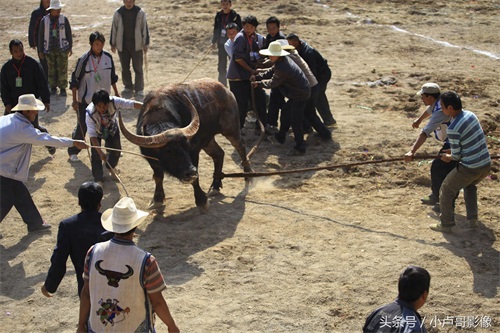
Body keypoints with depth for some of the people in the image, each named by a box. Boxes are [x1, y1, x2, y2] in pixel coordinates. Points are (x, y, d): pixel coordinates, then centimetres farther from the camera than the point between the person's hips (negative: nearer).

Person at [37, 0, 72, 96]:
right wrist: (40, 50, 5)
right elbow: (40, 36, 5)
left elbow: (69, 34, 5)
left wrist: (70, 47, 4)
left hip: (62, 49, -1)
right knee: (51, 69, 7)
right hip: (49, 49, 1)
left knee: (62, 69, -2)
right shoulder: (44, 20, -1)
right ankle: (53, 87, 20)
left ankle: (62, 88, 5)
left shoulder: (64, 19, -1)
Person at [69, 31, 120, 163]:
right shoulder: (84, 60, -16)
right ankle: (73, 151, 17)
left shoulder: (108, 58, -3)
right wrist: (75, 100, -9)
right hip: (85, 100, -4)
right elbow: (75, 80, -9)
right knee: (82, 127, 1)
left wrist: (116, 93, 16)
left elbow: (112, 77, 11)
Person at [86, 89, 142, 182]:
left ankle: (110, 167, 42)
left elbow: (132, 104, -39)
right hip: (97, 131, -3)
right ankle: (98, 178, 12)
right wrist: (100, 152, -43)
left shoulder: (113, 102, -39)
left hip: (112, 128, 3)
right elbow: (92, 135, -38)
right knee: (96, 154, -9)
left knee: (116, 150, 9)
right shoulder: (90, 113, -40)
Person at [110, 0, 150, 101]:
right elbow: (114, 29, 5)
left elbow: (145, 28, -2)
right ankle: (128, 88, 27)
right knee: (125, 68, 12)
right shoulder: (118, 13, -2)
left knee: (138, 69, 1)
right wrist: (113, 44, 7)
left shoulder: (140, 12, -6)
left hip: (137, 45, -2)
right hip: (122, 45, 2)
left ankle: (139, 90, 8)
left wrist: (145, 44, -3)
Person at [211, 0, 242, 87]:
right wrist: (214, 42, 12)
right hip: (221, 44, 4)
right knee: (221, 66, 9)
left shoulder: (235, 16, -6)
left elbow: (239, 31, -5)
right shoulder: (218, 16, 7)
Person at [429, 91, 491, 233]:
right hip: (486, 164, 8)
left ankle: (446, 224, 19)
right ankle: (472, 219, 31)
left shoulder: (453, 129, -20)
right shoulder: (470, 115, 3)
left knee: (446, 190, 13)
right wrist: (452, 153, 20)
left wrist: (448, 157, 12)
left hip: (469, 168, -8)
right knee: (470, 186, 35)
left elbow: (457, 156, -11)